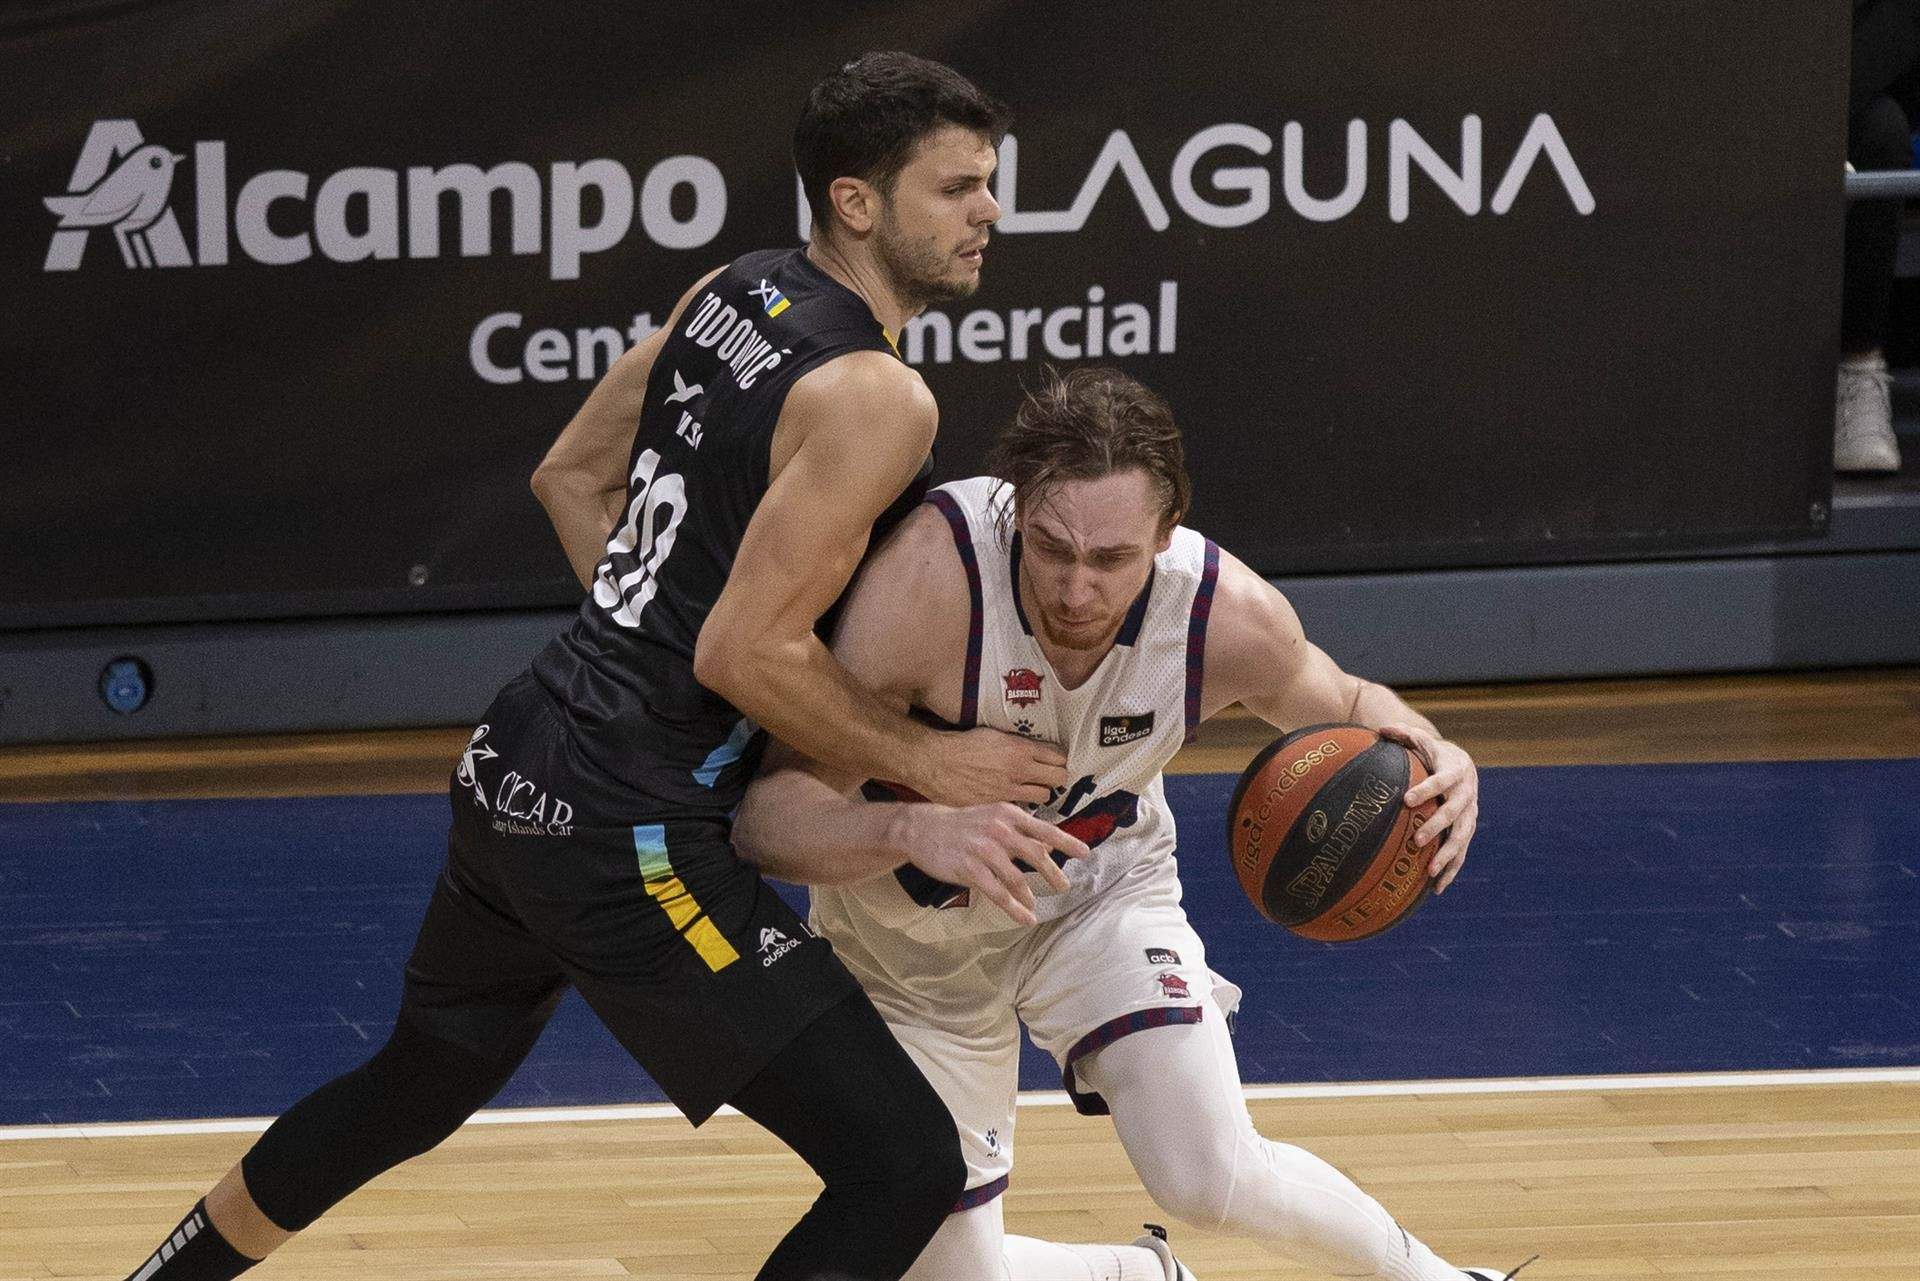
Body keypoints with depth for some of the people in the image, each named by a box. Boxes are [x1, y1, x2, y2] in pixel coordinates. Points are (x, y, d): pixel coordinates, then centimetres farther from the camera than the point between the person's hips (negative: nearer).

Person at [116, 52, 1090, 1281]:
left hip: (517, 765, 10)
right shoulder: (877, 397, -17)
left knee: (415, 1088, 32)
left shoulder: (733, 294, 10)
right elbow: (749, 655, -21)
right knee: (905, 1169, -10)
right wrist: (930, 761, -11)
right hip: (629, 832, -10)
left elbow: (572, 475, 21)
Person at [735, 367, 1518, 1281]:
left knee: (1214, 1180, -21)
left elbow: (1342, 705, -1)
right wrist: (915, 827, -61)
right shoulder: (929, 576, -39)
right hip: (910, 925, -1)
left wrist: (1434, 757, -25)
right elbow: (771, 817, -40)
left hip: (1100, 892, 1)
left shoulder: (1231, 615, -26)